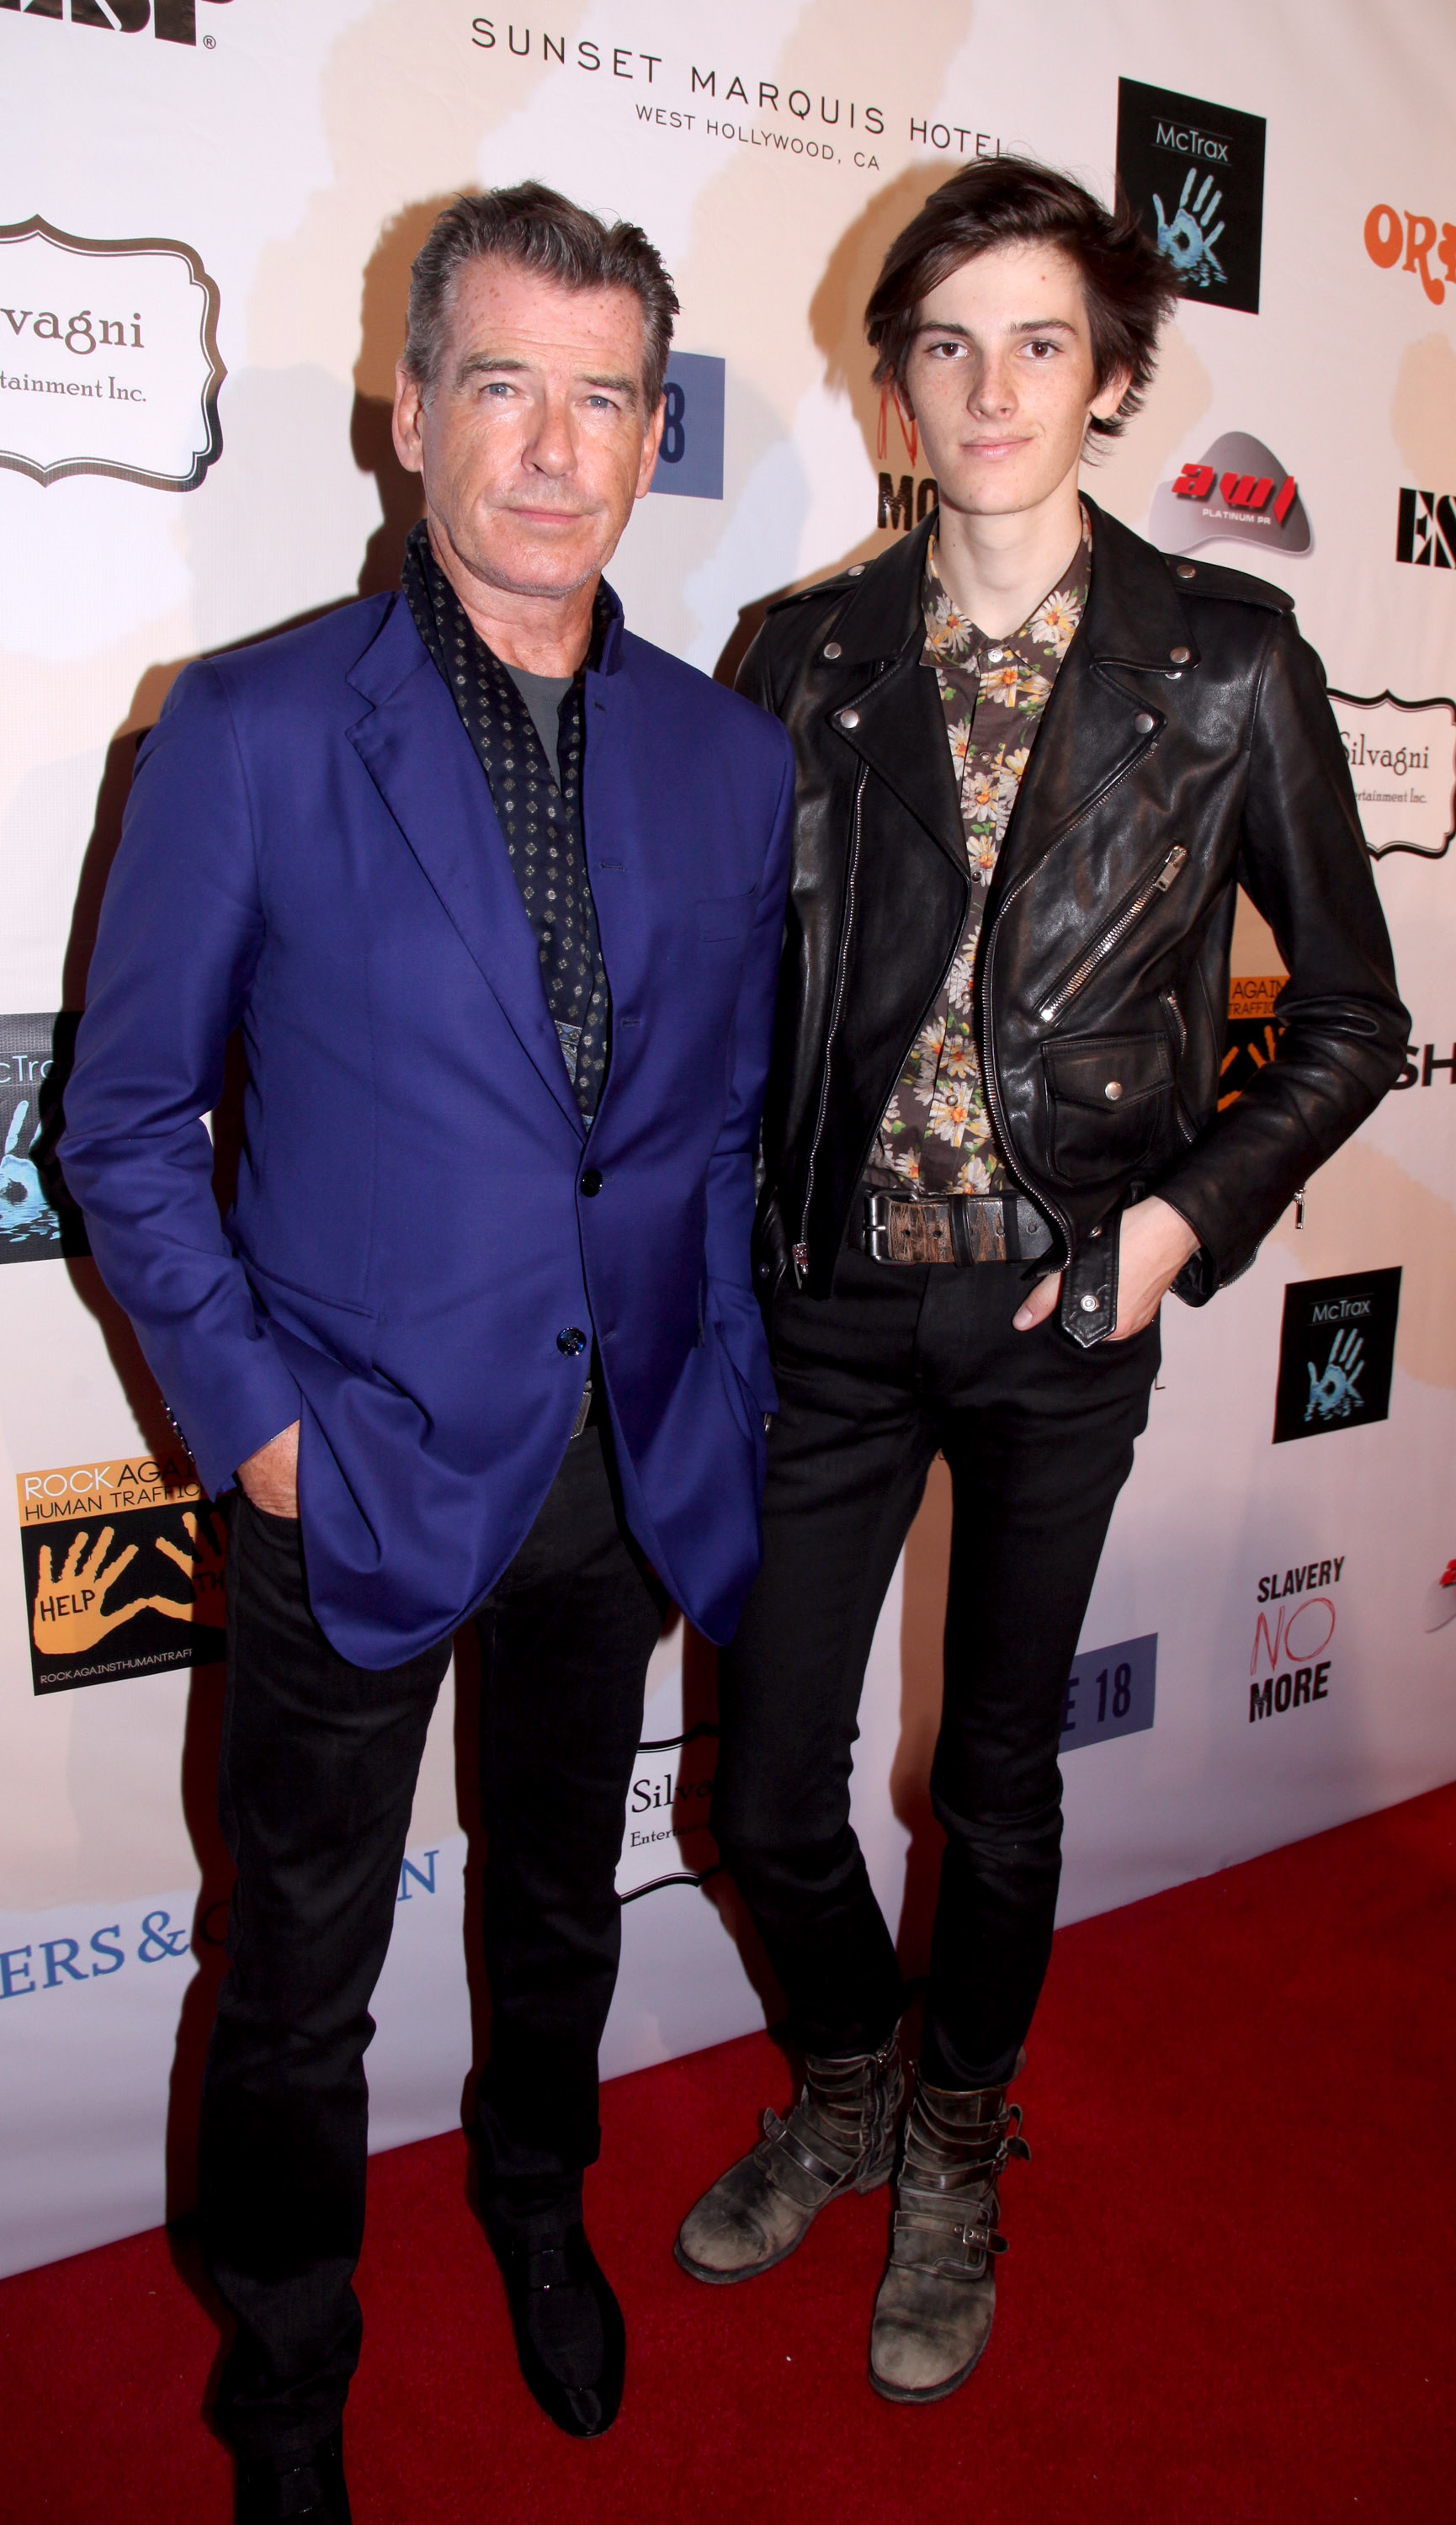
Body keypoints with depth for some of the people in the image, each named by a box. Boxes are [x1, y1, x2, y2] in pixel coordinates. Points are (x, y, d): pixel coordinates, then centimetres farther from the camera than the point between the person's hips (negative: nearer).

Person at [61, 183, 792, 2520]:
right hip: (357, 1469, -3)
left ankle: (538, 2208, 55)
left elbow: (733, 1116, 8)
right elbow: (128, 1122, -6)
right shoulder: (248, 731, -10)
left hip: (625, 1466, 4)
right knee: (303, 1972, 15)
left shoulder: (732, 757, 2)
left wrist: (725, 1397, 4)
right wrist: (254, 1421, -11)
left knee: (566, 1900, 25)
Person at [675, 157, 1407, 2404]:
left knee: (997, 1784, 14)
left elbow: (1349, 1013, 4)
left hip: (1062, 1313, -1)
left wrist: (1188, 1218, -8)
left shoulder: (1228, 657, -1)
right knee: (768, 1789, 9)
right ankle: (845, 2092, 42)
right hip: (832, 1299, 2)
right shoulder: (807, 656, 3)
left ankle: (954, 2161, 42)